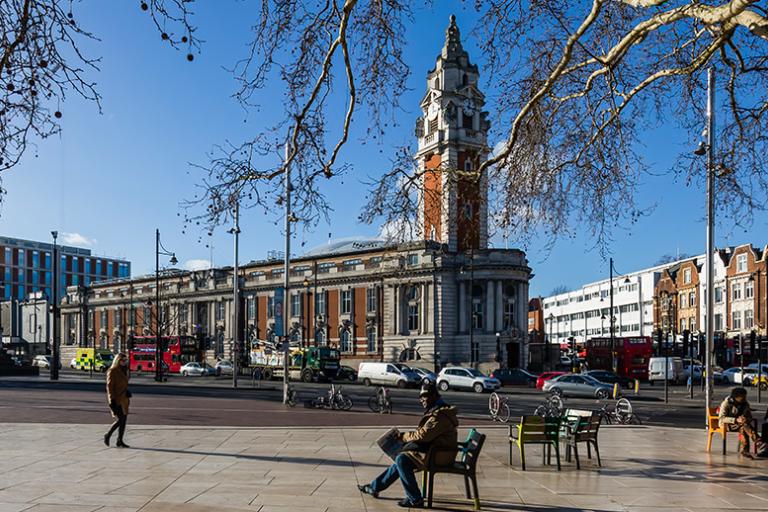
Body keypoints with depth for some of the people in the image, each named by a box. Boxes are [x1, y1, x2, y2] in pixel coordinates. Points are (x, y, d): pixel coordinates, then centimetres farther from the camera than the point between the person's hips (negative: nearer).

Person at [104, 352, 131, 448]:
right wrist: (112, 400, -19)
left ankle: (120, 441, 9)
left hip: (123, 399, 8)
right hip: (116, 399, -8)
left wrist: (127, 393, 17)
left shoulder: (123, 370, 14)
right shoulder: (112, 371, -10)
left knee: (124, 419, 4)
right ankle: (107, 435, 8)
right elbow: (109, 386, -14)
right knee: (120, 420, -11)